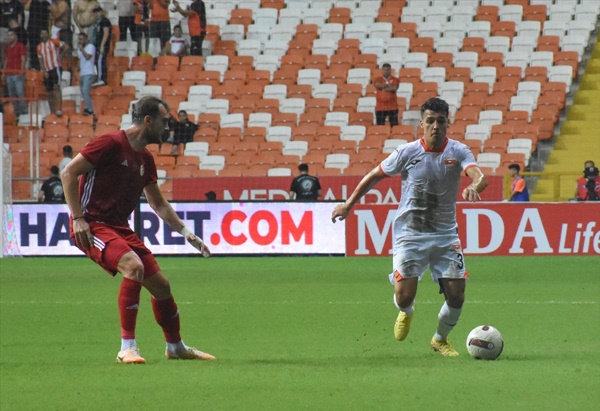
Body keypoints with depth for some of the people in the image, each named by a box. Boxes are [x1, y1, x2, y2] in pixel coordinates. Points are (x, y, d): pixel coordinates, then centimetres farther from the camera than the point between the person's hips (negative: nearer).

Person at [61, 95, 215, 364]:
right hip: (91, 226, -8)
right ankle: (127, 348, -24)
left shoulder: (146, 159, 13)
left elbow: (158, 203, 25)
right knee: (134, 266, -30)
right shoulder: (111, 144, -13)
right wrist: (78, 218, -20)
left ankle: (176, 347, 29)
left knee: (160, 284, 7)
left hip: (120, 228, 8)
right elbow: (69, 173, -15)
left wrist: (186, 233, 19)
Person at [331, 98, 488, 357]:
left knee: (456, 296, -7)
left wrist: (474, 187, -49)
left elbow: (479, 177, -25)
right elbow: (375, 176, 7)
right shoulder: (407, 153, -7)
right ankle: (406, 313, 29)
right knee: (405, 296, -12)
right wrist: (348, 205, 9)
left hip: (445, 235, 1)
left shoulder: (458, 151, -7)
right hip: (410, 234, -1)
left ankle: (440, 339, 24)